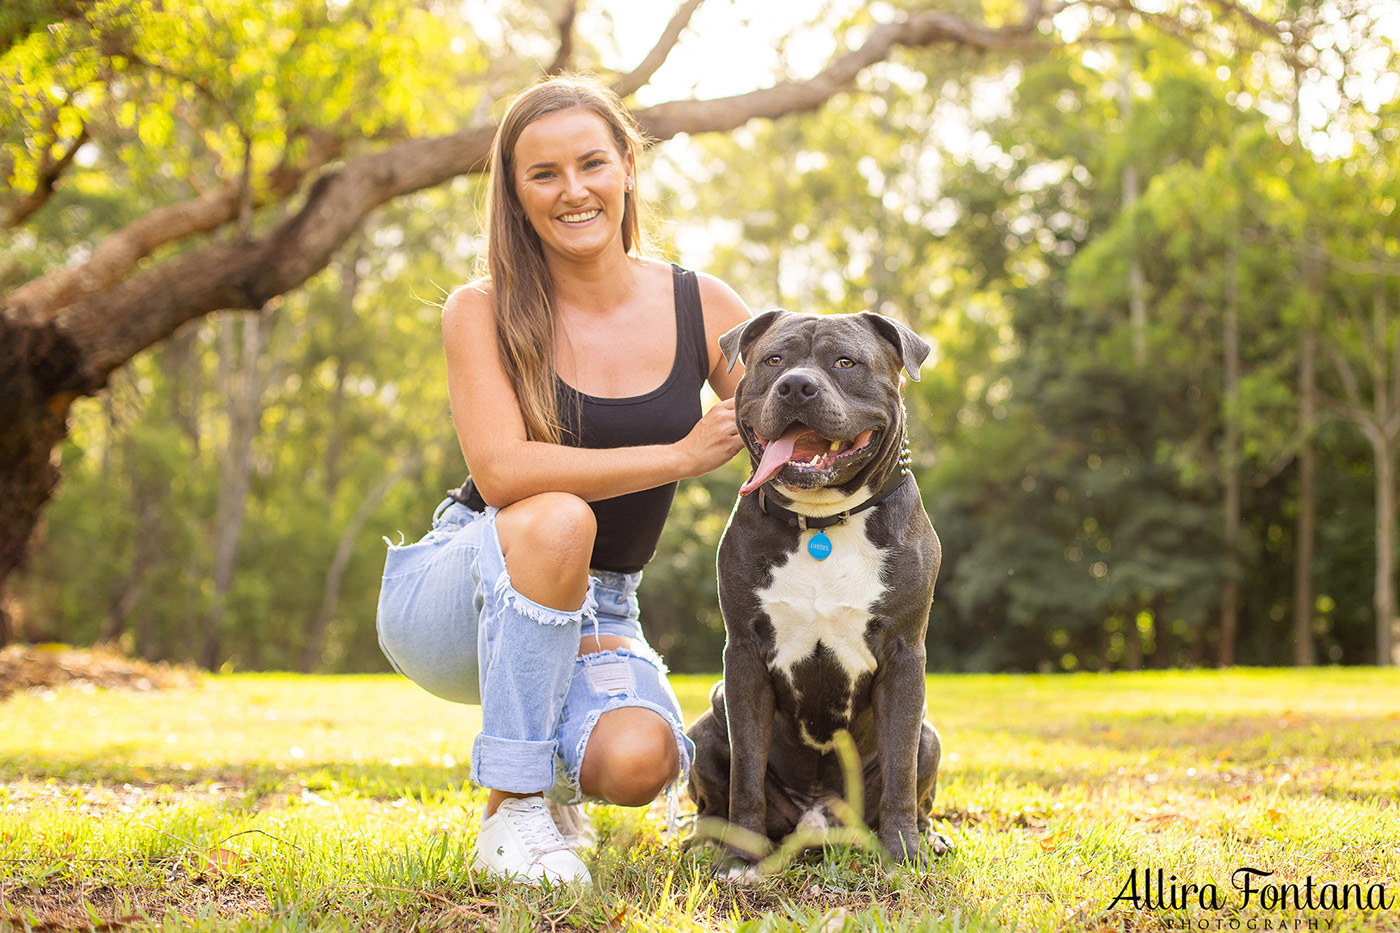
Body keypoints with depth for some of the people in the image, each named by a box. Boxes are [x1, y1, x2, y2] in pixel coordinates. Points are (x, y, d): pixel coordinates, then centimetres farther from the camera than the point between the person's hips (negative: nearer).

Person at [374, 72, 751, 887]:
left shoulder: (703, 308, -2)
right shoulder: (483, 312, -9)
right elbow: (501, 471, -24)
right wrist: (679, 455, -28)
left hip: (593, 623, 2)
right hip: (452, 601, -2)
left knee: (638, 762, -30)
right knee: (558, 519, -36)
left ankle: (558, 768, 9)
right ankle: (512, 808, -21)